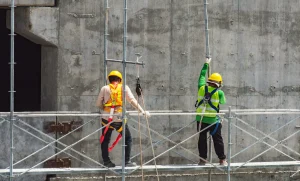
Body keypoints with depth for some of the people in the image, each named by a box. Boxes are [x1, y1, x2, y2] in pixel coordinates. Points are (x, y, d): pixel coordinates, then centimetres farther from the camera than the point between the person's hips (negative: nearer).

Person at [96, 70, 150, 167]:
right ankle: (127, 161, 9)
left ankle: (106, 161, 14)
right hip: (119, 118, -1)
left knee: (105, 140, 15)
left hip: (107, 118, 1)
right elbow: (132, 100, -5)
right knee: (128, 139, 13)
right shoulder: (124, 88, 3)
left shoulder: (105, 88, 6)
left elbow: (98, 104, 6)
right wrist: (142, 111, -4)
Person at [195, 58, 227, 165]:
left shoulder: (201, 88, -4)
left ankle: (202, 159, 11)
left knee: (202, 139, 10)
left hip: (200, 119, 3)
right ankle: (222, 159, 8)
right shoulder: (219, 93, -11)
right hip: (213, 120, -3)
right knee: (217, 139, 6)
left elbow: (202, 76, 12)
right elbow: (223, 102, 7)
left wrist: (206, 64, 25)